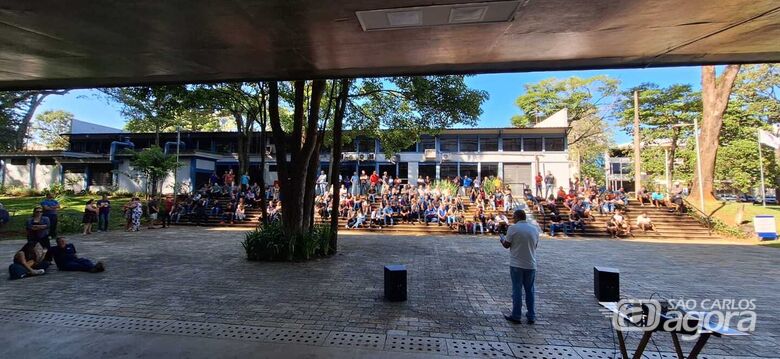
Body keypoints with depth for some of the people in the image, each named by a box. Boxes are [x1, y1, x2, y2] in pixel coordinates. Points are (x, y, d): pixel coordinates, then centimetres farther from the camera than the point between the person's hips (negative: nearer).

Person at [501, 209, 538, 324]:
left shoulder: (513, 228, -11)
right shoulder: (534, 229, 4)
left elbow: (507, 245, -7)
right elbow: (535, 245, 12)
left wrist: (502, 239, 14)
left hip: (516, 264, -4)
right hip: (530, 265, 4)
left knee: (517, 290, 4)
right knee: (530, 291, 14)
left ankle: (516, 316, 10)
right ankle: (531, 316, 20)